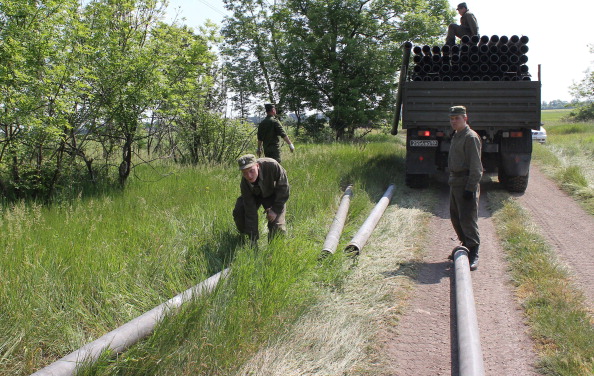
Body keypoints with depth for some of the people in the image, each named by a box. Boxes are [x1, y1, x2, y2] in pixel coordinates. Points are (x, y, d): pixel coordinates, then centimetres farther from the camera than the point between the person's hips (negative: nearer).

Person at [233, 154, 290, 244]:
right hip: (255, 195, 2)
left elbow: (283, 187, -25)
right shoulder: (244, 183, -32)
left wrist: (276, 209, -26)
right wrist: (253, 238, -30)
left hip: (273, 194, -2)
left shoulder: (272, 166, -41)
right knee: (238, 212, -16)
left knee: (277, 226, -16)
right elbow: (250, 212, -30)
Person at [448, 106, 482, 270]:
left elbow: (475, 166, -18)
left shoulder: (471, 137, -13)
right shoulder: (456, 136, 16)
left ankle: (473, 254, -5)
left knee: (468, 219, -10)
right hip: (455, 182, 10)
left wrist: (470, 188, -22)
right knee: (455, 216, 16)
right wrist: (452, 179, 18)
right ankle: (465, 245, 29)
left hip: (466, 183, -10)